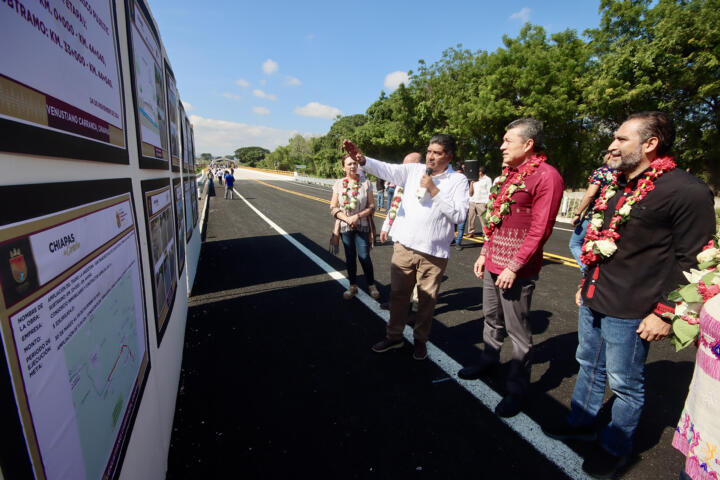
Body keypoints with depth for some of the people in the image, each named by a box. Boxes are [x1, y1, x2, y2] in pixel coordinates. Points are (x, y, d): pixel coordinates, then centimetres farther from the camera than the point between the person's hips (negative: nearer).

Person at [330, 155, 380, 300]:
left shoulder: (365, 183, -4)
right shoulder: (338, 184, 1)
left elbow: (371, 206, -3)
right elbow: (333, 208, 0)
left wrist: (357, 216, -16)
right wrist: (347, 218, -14)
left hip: (362, 226, -2)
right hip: (345, 227, 2)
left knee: (364, 256, -3)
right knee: (350, 257, 12)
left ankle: (371, 285, 17)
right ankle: (353, 286, 27)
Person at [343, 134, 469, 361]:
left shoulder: (458, 180, -2)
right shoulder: (414, 170, 6)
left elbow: (459, 215, -12)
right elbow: (387, 170, -7)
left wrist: (434, 191, -15)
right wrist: (362, 160, -24)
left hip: (433, 252, -2)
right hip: (404, 245, 3)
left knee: (427, 299, 10)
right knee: (398, 293, 14)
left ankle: (420, 340, 33)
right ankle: (394, 336, 33)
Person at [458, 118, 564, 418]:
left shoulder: (546, 177, -12)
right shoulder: (508, 174, 13)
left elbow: (540, 230, -17)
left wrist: (514, 267, -18)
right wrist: (484, 254, 14)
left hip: (516, 270, -8)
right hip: (493, 264, 8)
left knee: (517, 330, 4)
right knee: (492, 319, 20)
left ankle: (517, 388, 20)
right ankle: (488, 360, 39)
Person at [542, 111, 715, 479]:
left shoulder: (687, 192, -15)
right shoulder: (616, 187, 10)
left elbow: (692, 262, -14)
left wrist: (665, 313, -15)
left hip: (629, 313, -8)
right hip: (592, 302, 8)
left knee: (624, 383, 11)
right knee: (589, 366, 21)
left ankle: (616, 448, 32)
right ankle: (581, 424, 41)